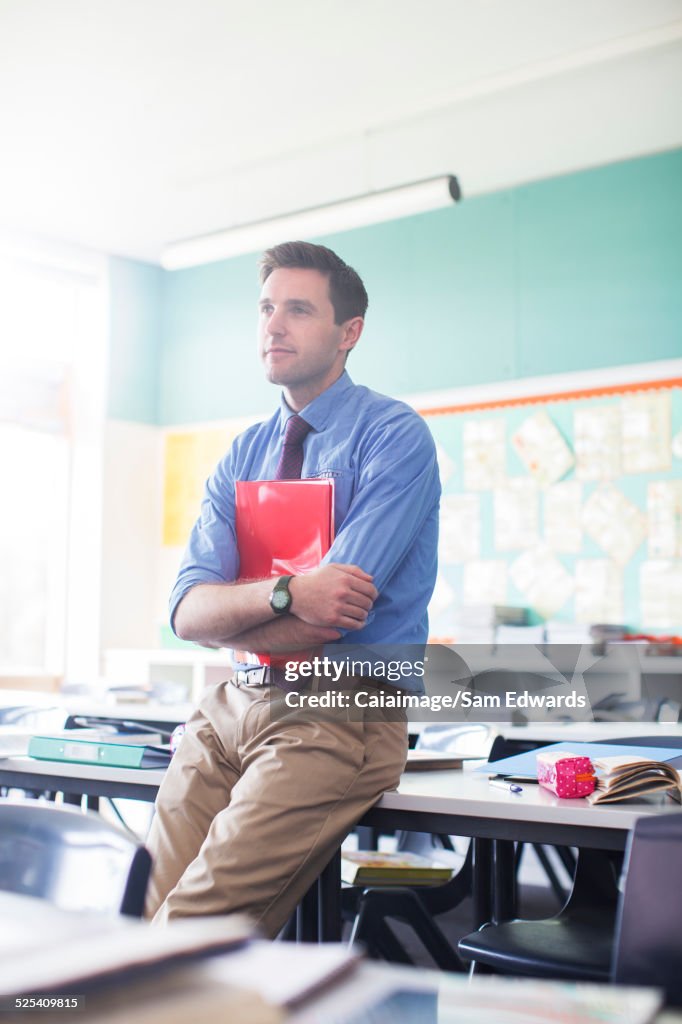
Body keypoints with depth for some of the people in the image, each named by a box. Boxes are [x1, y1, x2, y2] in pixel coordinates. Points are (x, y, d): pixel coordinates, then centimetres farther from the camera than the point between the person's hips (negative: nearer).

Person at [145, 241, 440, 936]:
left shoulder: (394, 437, -7)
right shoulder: (243, 455, 12)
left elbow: (331, 617, -17)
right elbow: (187, 611, -1)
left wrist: (228, 620, -2)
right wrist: (285, 594, -21)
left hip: (339, 715, -6)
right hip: (229, 708, 6)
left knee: (192, 942, -14)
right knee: (149, 916, -1)